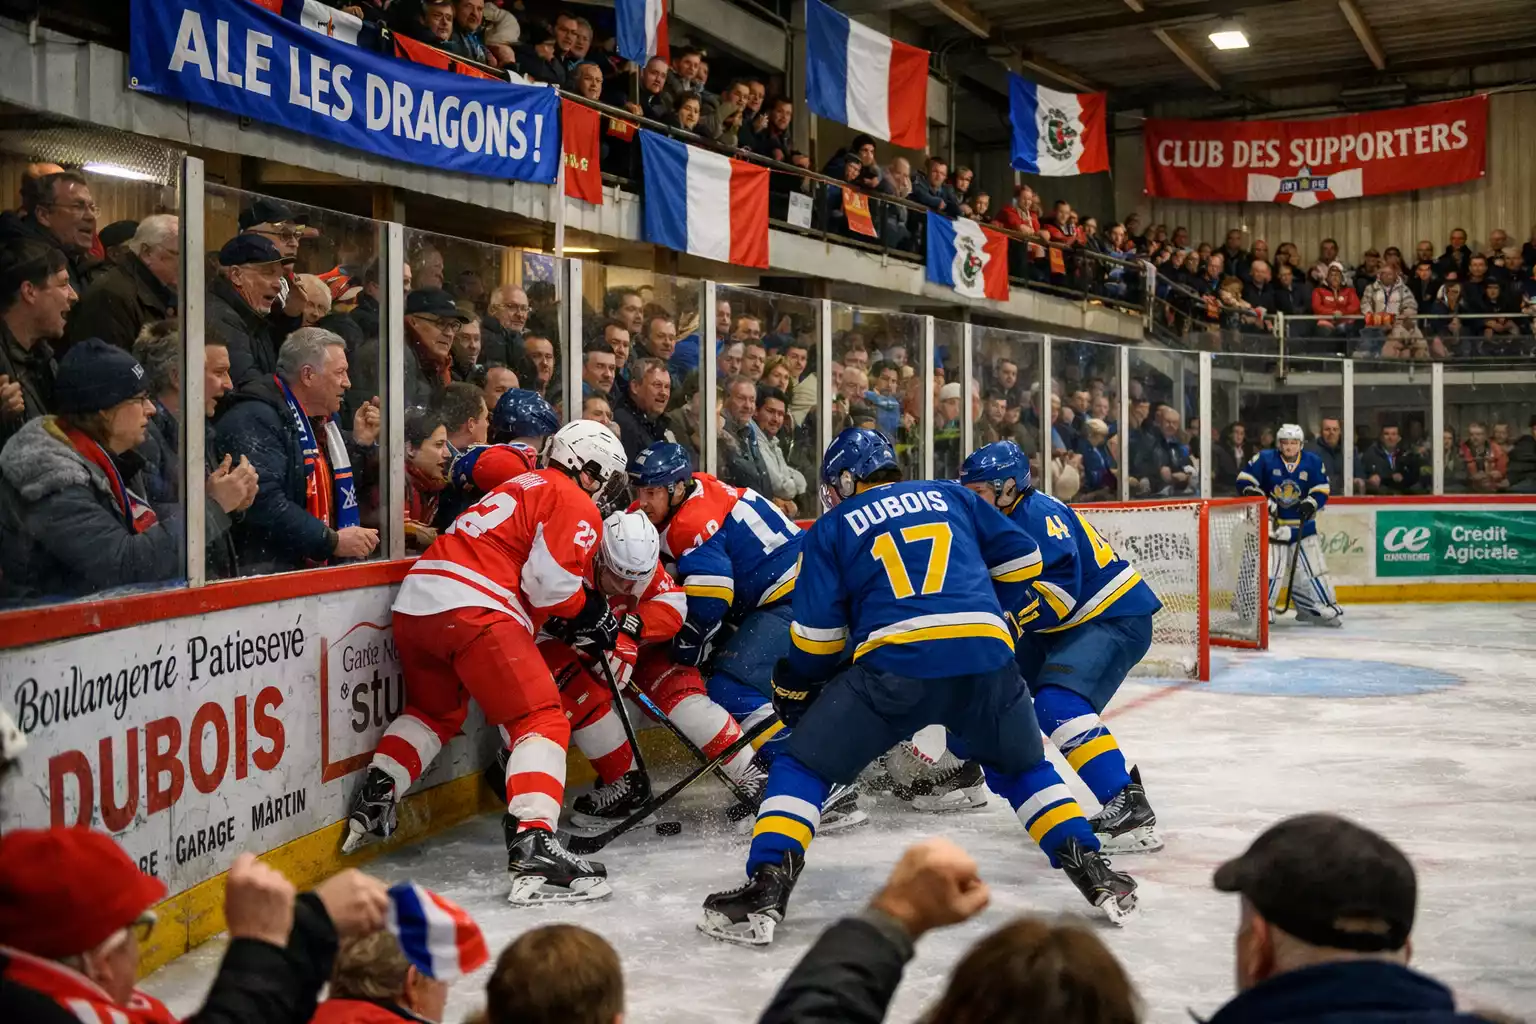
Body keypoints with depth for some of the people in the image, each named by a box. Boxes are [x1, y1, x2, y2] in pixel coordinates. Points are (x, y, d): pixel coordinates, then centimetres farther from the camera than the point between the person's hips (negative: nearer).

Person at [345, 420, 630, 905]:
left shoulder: (522, 485, 32)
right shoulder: (576, 505, 4)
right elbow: (550, 581, -10)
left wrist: (571, 621, 23)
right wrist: (593, 614, 8)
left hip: (415, 598, 9)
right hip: (475, 611, -9)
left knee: (434, 710, 31)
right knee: (542, 721, -8)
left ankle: (375, 797, 21)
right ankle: (532, 847, -23)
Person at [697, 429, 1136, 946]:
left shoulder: (831, 528, 18)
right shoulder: (951, 495, 25)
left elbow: (815, 636, 12)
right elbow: (1022, 559, 23)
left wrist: (792, 690, 29)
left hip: (893, 664, -3)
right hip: (987, 657, 3)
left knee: (802, 765, 12)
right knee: (1024, 767, 29)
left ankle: (766, 891, -3)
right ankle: (1094, 874, 19)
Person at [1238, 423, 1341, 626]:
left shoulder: (1313, 462, -1)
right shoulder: (1265, 459, -8)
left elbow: (1321, 490, 1)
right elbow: (1244, 480, -6)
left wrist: (1310, 503, -18)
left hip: (1302, 524, 3)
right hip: (1271, 521, -3)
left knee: (1312, 565, 7)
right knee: (1270, 564, -14)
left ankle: (1323, 607, 17)